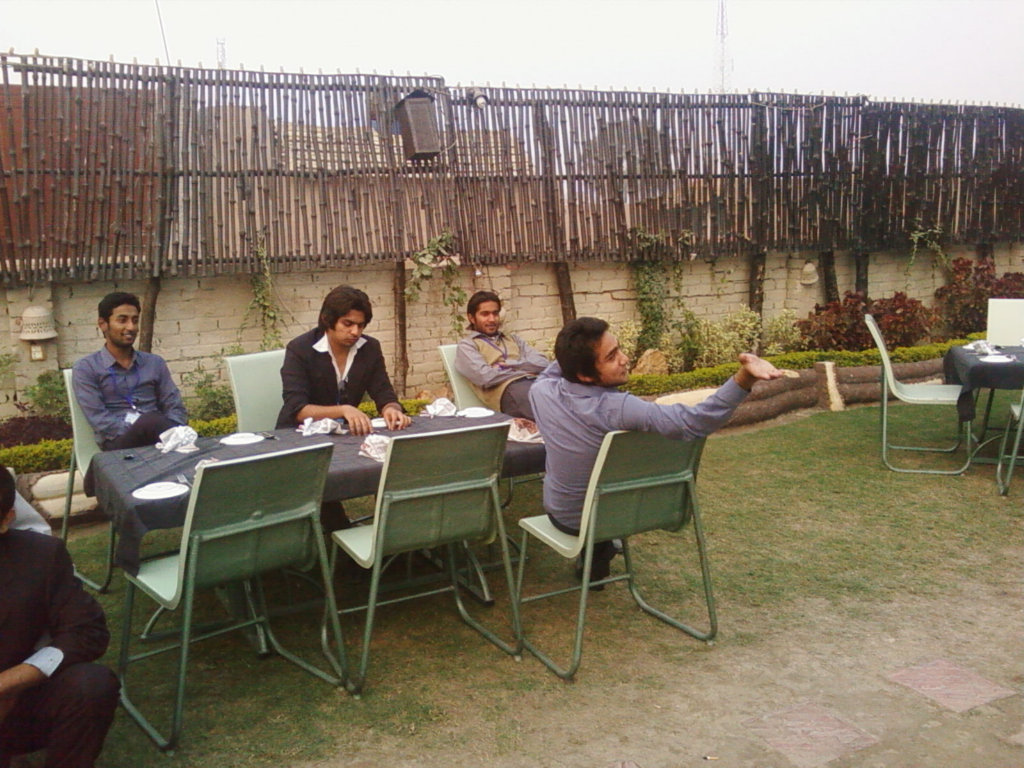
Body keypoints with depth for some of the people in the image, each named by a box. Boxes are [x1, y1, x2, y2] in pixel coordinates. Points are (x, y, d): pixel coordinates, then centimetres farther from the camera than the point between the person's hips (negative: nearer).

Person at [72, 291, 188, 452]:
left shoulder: (155, 363, 20)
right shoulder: (86, 368, 8)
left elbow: (175, 408, 11)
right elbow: (99, 420, -4)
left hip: (156, 438, 3)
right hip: (118, 444, -2)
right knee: (150, 422, -36)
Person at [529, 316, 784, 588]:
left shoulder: (541, 391, -22)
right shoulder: (618, 409, -37)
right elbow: (695, 422, -45)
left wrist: (569, 355, -7)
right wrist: (744, 379, -54)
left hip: (561, 515, 2)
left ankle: (591, 551, 41)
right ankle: (598, 556, 37)